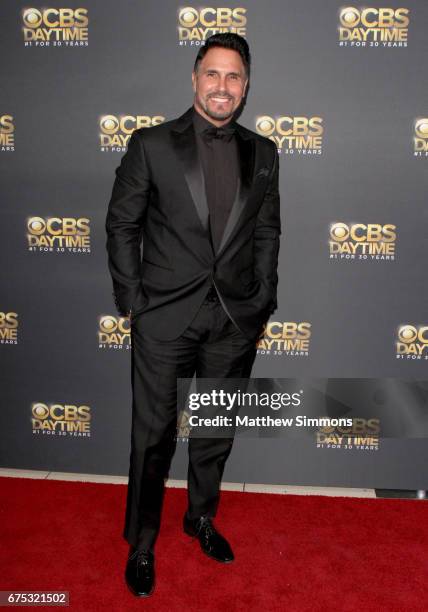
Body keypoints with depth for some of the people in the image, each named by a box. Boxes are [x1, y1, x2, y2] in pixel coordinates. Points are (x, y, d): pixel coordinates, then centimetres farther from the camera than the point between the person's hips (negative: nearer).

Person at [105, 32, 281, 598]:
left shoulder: (263, 153, 6)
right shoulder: (151, 145, -3)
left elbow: (267, 232, 11)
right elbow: (122, 225, 0)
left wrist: (262, 304, 6)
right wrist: (132, 302, -4)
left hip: (236, 320, 3)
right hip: (165, 317, -3)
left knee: (217, 429, 16)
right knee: (153, 435, 6)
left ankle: (201, 518, 40)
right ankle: (141, 543, 27)